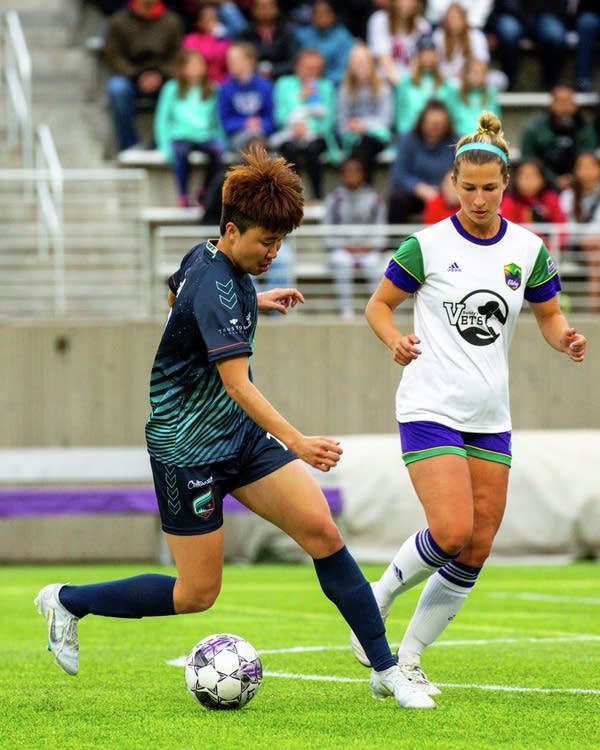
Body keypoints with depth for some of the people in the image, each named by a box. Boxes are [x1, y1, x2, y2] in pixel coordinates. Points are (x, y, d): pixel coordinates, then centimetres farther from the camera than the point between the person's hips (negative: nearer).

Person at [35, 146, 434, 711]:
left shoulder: (205, 257, 3)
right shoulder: (218, 289, -25)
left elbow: (177, 294, 27)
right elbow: (237, 384, -35)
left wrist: (255, 302, 27)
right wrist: (297, 443, -44)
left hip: (241, 435, 9)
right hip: (188, 448, -9)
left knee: (322, 531, -6)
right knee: (196, 594, 0)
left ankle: (385, 670, -3)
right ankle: (67, 601, 22)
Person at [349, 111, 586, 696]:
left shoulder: (528, 250, 4)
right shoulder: (427, 246, -7)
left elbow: (548, 316, 14)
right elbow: (379, 304, 3)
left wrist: (566, 340, -8)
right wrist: (395, 341, -17)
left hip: (490, 417, 5)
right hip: (430, 408, -5)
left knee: (476, 550, 1)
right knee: (451, 532, -20)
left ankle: (407, 658, 13)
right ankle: (377, 600, 7)